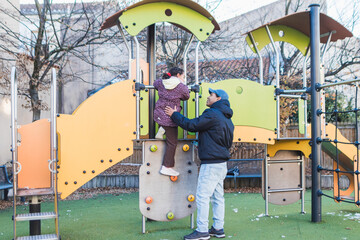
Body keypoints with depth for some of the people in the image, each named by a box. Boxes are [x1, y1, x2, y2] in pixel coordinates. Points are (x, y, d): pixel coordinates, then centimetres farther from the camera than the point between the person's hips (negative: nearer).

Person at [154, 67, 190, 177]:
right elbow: (186, 97, 8)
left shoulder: (160, 82, 4)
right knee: (172, 142, 4)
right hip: (169, 117, -6)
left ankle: (161, 131, 22)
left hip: (159, 114, 6)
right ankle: (166, 167, 8)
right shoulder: (182, 87, -10)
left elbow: (155, 84, 27)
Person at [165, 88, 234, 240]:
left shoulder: (212, 114, -13)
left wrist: (174, 115, 1)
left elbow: (191, 125, -12)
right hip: (221, 163, 10)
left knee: (202, 196, -4)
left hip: (211, 164, -10)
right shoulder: (227, 119, 17)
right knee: (217, 197, 12)